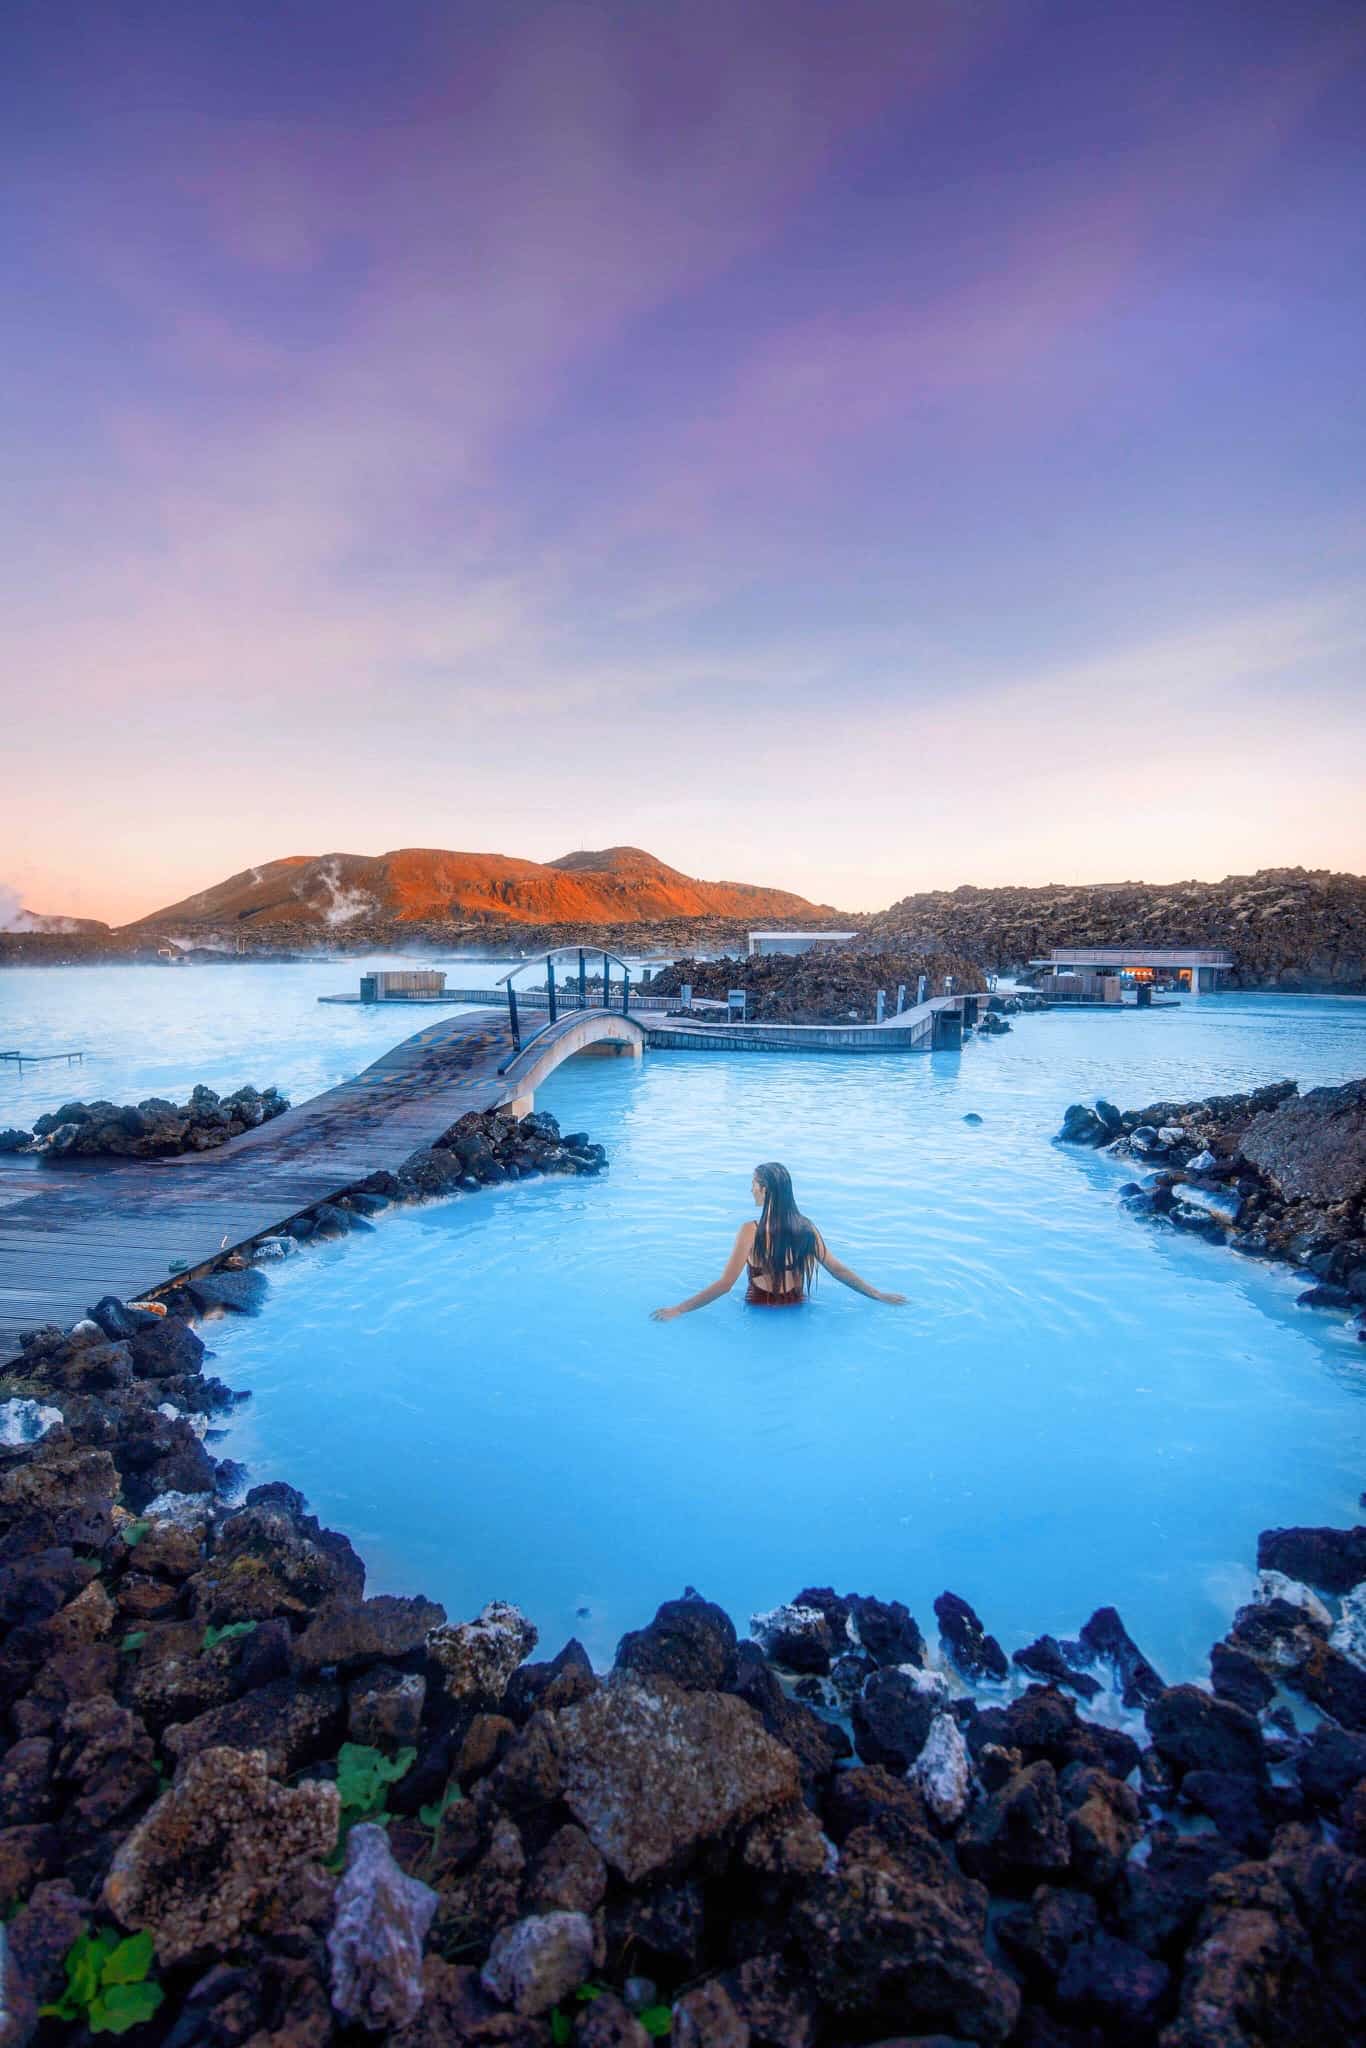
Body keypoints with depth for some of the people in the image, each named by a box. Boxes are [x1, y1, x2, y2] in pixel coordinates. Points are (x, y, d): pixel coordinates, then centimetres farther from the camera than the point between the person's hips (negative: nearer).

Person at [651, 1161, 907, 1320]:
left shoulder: (751, 1231, -21)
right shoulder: (806, 1227, -8)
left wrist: (678, 1310, -17)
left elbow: (725, 1285, -22)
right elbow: (838, 1270, -2)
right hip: (796, 1309, 4)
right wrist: (880, 1295, 9)